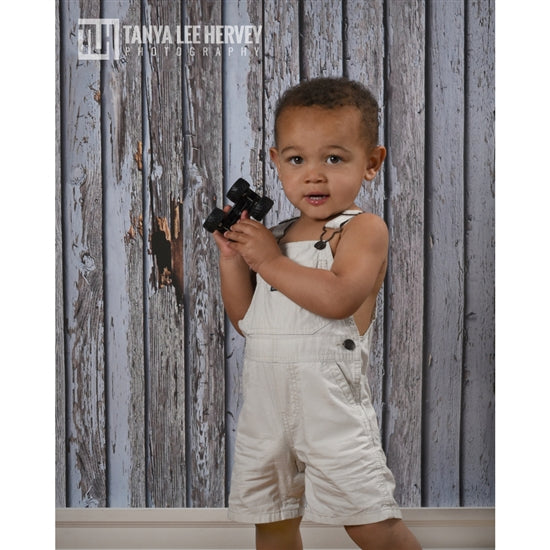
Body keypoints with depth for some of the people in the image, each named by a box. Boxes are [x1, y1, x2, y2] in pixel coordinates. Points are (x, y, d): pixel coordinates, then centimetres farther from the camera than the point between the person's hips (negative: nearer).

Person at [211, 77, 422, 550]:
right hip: (265, 400, 7)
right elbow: (244, 318, 14)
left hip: (329, 399, -6)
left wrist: (270, 262, -17)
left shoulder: (364, 229, -8)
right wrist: (232, 257, 1)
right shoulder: (275, 237, 12)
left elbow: (339, 298, -26)